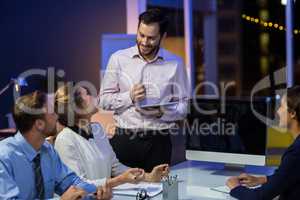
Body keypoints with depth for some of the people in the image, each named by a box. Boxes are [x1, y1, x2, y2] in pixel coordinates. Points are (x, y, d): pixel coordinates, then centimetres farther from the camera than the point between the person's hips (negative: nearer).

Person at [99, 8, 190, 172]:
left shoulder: (175, 64, 3)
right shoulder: (118, 59, 2)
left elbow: (182, 107, 5)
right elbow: (104, 100, 3)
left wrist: (161, 113, -13)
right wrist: (129, 97, -12)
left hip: (159, 141, 0)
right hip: (124, 139, 0)